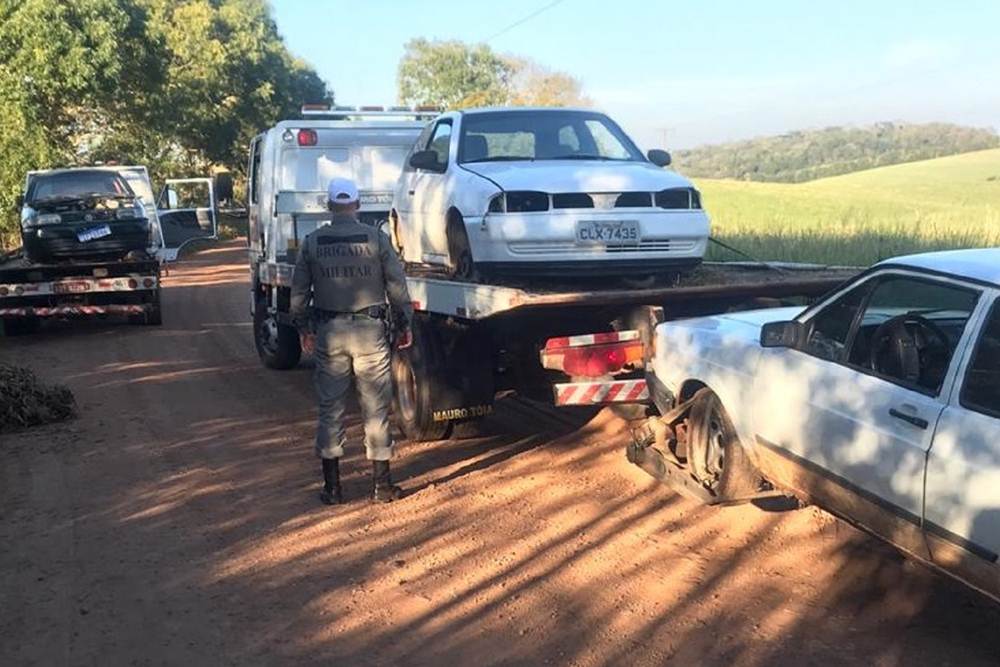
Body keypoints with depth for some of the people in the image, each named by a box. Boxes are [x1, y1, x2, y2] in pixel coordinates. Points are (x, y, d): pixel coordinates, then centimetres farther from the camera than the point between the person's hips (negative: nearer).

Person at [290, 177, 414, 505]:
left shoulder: (312, 242, 1)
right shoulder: (376, 238, -3)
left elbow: (299, 291, 5)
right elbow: (397, 286, -3)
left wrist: (305, 327, 18)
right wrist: (404, 325, 8)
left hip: (329, 331, 1)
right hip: (370, 330, -1)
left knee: (330, 409, 9)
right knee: (376, 409, 6)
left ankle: (332, 487, 14)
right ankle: (381, 485, 12)